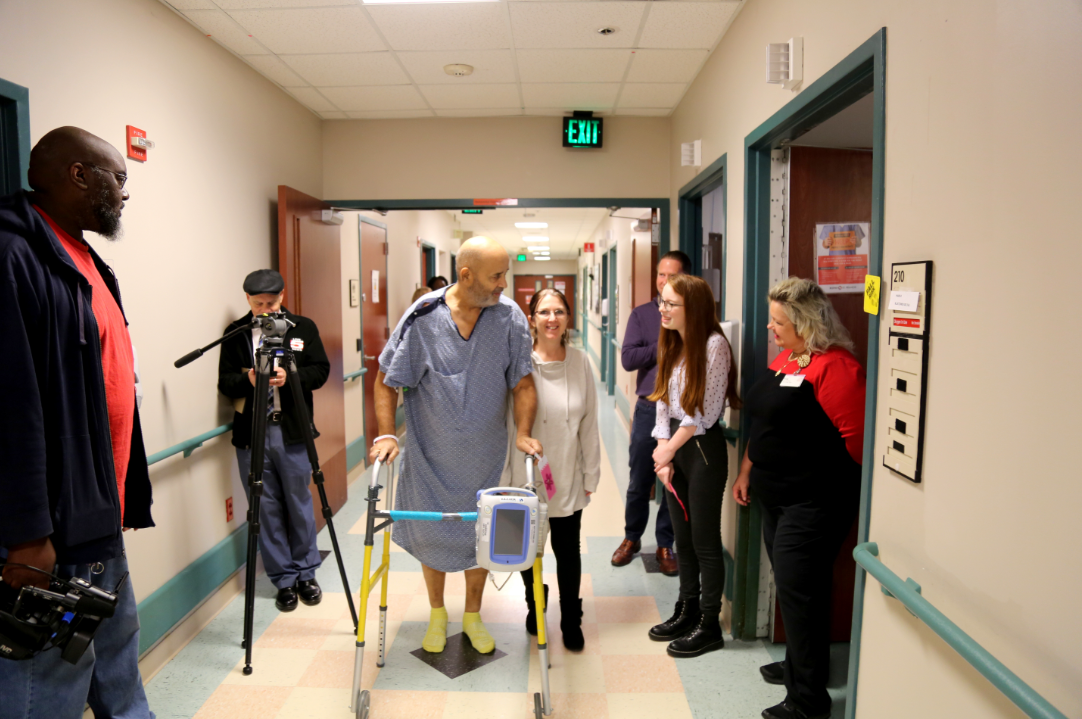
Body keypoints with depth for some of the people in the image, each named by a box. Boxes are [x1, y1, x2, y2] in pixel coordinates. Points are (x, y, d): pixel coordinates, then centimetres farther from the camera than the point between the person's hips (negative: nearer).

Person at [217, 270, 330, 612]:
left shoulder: (304, 327, 4)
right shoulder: (235, 332, 5)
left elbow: (320, 372, 1)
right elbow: (224, 382, 4)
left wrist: (290, 376, -16)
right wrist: (248, 380, -16)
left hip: (293, 432, -1)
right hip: (251, 433, 1)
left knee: (300, 505, 8)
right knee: (266, 509, 7)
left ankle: (305, 574, 25)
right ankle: (283, 580, 20)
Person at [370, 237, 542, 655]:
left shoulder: (510, 318, -12)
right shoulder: (423, 317, -15)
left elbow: (523, 384, -6)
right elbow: (386, 381, -7)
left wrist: (523, 432, -17)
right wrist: (386, 435, -14)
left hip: (484, 454, 1)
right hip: (431, 453, -1)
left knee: (479, 532, 14)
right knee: (431, 531, 14)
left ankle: (473, 616, 38)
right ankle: (437, 614, 39)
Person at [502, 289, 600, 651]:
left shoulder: (580, 362, -3)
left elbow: (589, 423, 2)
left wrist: (590, 474, 4)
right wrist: (503, 478, -6)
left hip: (567, 478, 1)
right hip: (526, 478, -1)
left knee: (568, 550, 8)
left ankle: (571, 621, 30)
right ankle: (534, 605, 45)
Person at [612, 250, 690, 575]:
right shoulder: (642, 314, 3)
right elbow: (628, 358, -7)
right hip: (650, 408, 1)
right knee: (639, 481, 10)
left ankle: (665, 545, 26)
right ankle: (631, 538, 31)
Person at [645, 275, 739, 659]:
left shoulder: (713, 344, -15)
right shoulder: (672, 346, 9)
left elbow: (705, 413, -15)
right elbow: (663, 403, 8)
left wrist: (670, 448, -7)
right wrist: (663, 455, 0)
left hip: (703, 447, -7)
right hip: (674, 447, 7)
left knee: (705, 540, 3)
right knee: (682, 537, 17)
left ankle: (709, 626, 18)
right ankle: (687, 612, 33)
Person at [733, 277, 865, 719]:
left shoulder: (834, 366, -19)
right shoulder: (783, 360, 12)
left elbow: (856, 436, -21)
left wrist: (824, 480, -10)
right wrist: (747, 471, 18)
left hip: (812, 502, -9)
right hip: (776, 497, 9)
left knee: (799, 591, -2)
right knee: (790, 587, 19)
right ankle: (797, 664, 38)